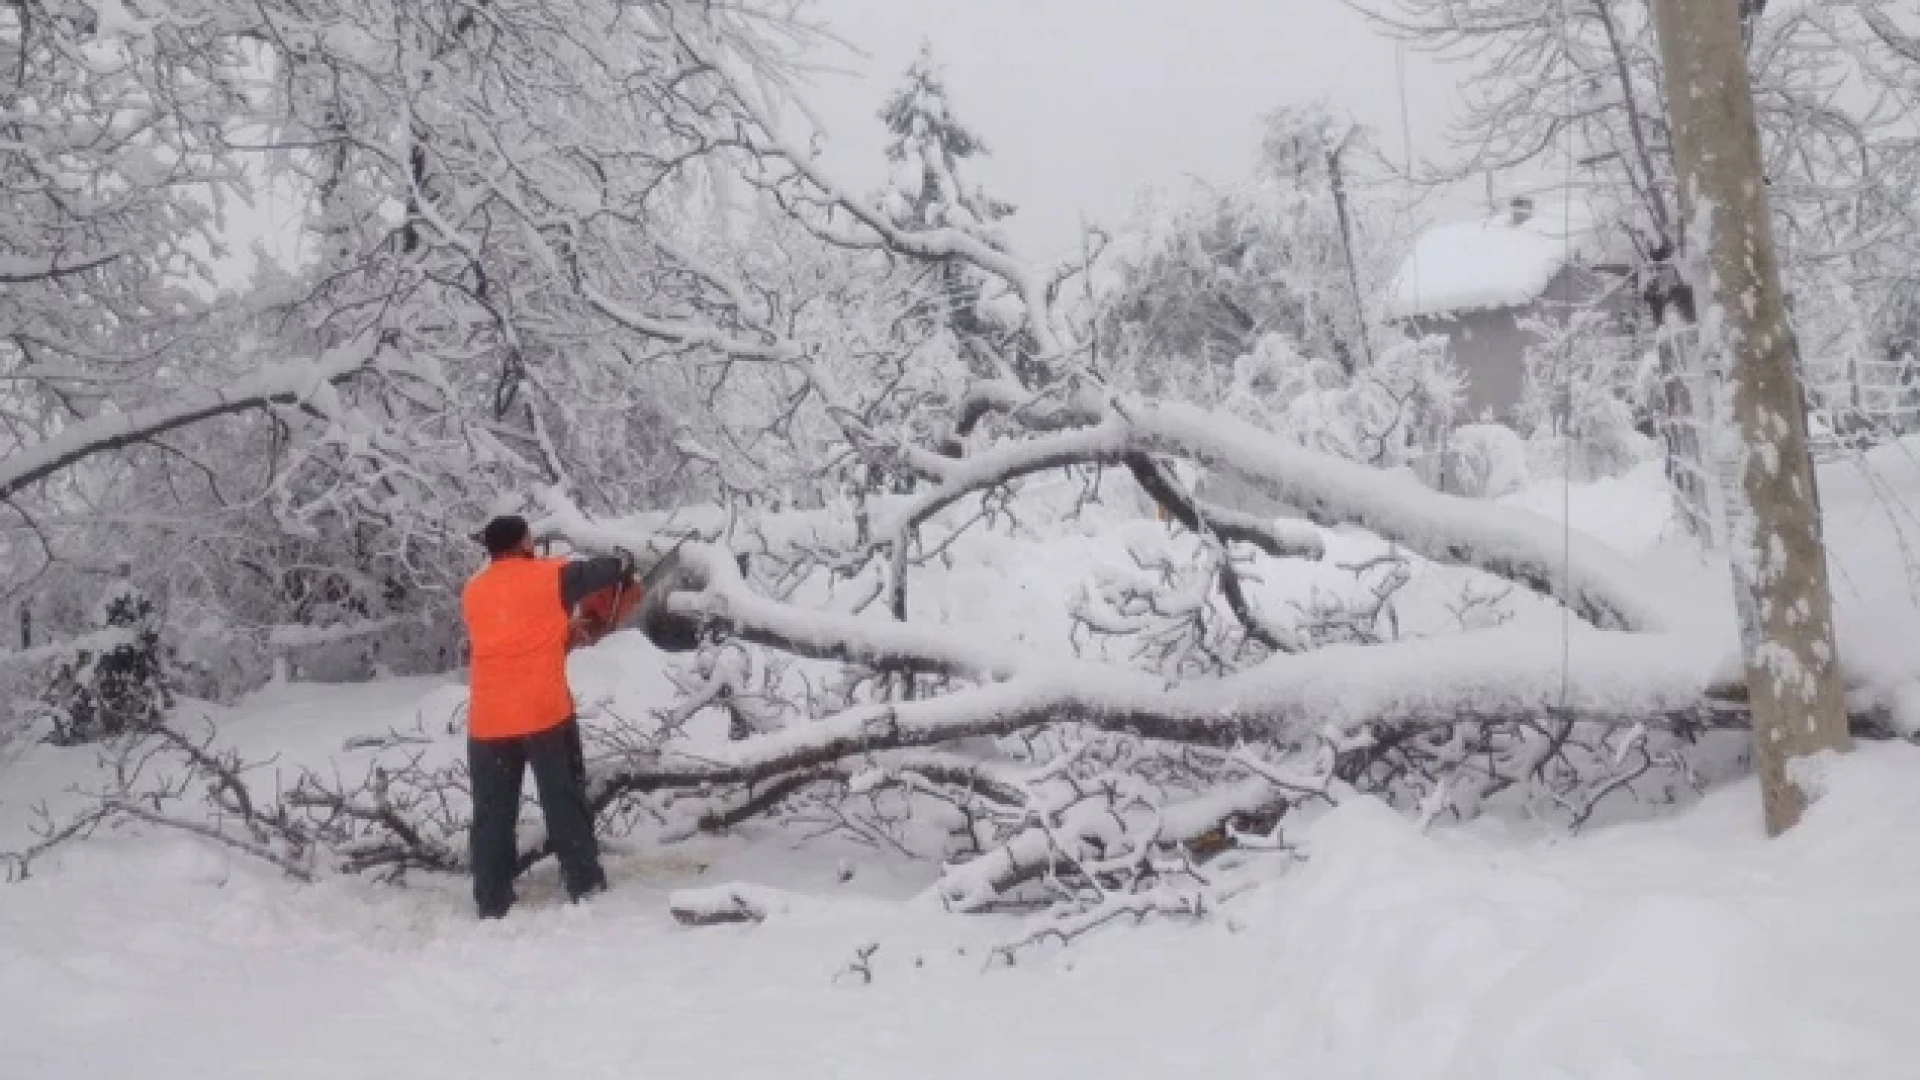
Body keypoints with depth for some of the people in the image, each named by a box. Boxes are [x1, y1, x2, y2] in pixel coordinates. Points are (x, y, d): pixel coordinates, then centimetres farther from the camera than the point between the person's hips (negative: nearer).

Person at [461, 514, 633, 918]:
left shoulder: (473, 592, 13)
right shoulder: (549, 575, 0)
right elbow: (601, 570, 9)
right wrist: (625, 563, 30)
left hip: (489, 720, 3)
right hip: (545, 712, -3)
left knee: (492, 813, 10)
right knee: (565, 803, 10)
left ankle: (492, 904, 12)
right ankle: (585, 886, 15)